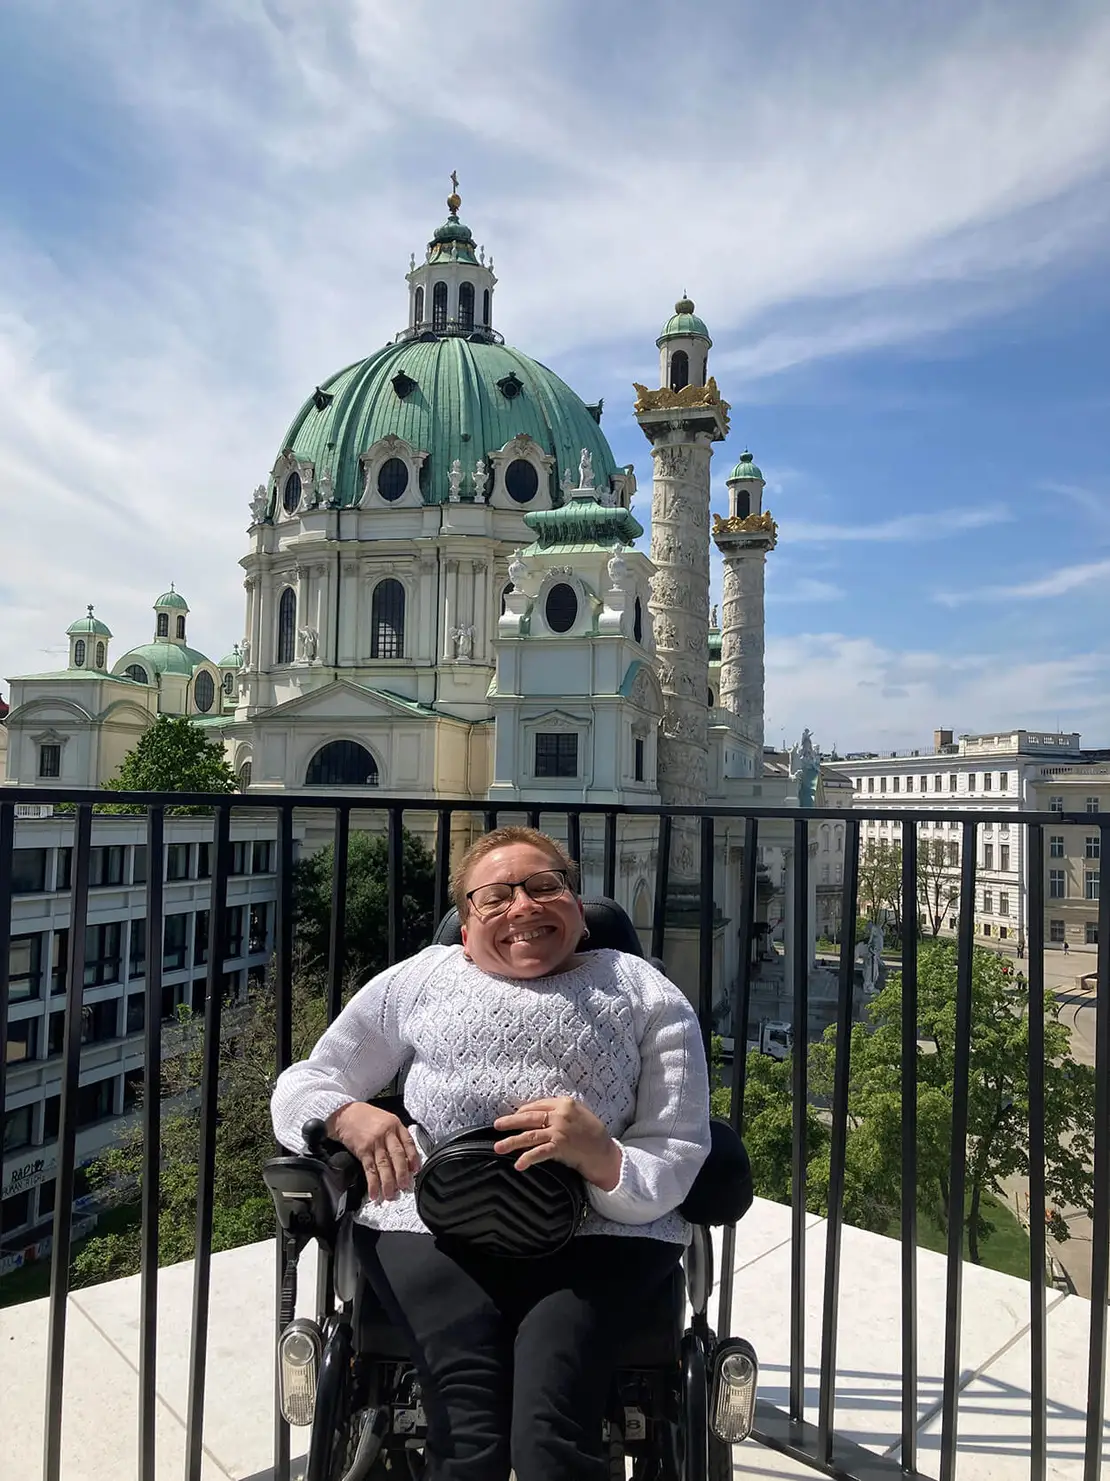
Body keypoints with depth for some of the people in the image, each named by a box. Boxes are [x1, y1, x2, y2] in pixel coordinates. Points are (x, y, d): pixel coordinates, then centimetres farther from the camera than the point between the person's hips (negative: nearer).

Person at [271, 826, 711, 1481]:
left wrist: (600, 1156, -18)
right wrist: (347, 1115, -4)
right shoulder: (420, 978, 17)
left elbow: (678, 1160, 5)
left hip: (598, 1236, 0)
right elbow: (302, 1085, 21)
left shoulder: (646, 994, 12)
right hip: (433, 1227, 1)